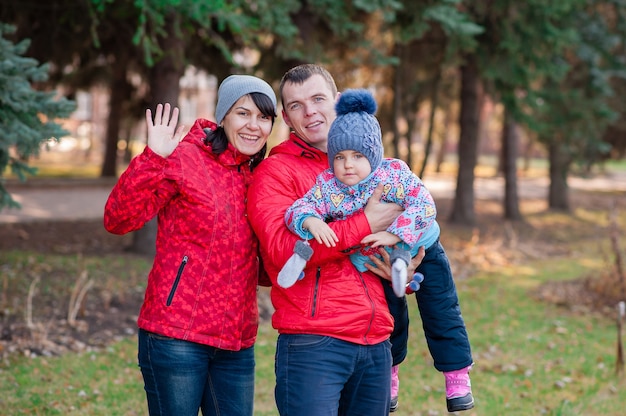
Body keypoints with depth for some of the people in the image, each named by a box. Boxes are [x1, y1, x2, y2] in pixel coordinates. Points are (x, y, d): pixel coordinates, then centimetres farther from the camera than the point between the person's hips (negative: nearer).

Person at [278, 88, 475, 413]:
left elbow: (424, 206, -33)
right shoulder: (327, 186, -20)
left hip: (419, 248, -2)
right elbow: (297, 209, -27)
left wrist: (394, 234, -43)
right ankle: (389, 376, 37)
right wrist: (311, 221, -50)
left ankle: (457, 376, 15)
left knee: (441, 310, 1)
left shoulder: (395, 173, -27)